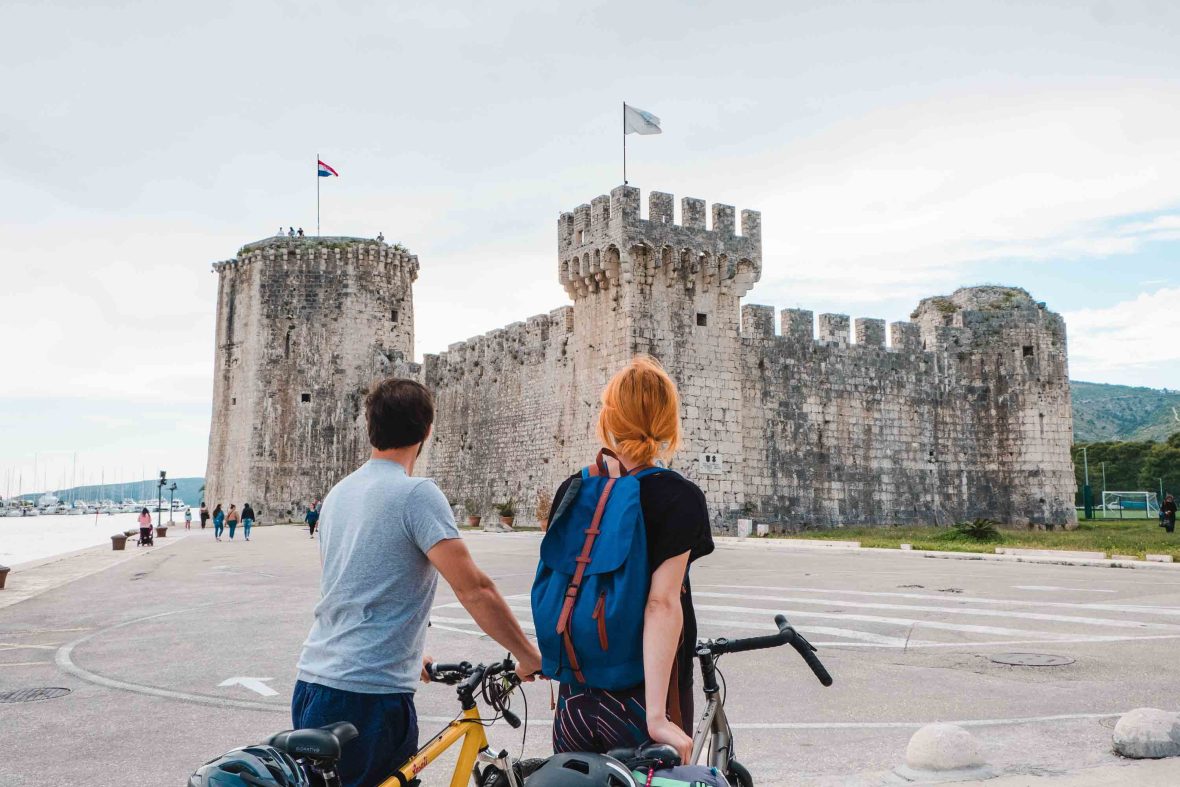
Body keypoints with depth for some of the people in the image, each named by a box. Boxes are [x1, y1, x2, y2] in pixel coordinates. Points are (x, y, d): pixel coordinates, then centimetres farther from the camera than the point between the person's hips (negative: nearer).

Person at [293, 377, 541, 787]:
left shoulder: (338, 493, 12)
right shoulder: (416, 493, -13)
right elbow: (474, 589, -19)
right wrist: (530, 657, -8)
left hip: (311, 682, 8)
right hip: (369, 695, -8)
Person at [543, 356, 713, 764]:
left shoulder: (571, 491, 1)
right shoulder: (679, 497, -13)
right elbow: (663, 603, -21)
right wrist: (657, 716, -23)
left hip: (574, 699, 4)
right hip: (638, 702, -4)